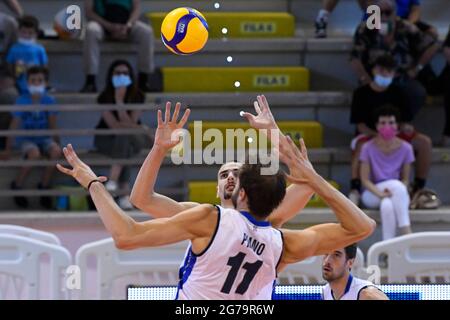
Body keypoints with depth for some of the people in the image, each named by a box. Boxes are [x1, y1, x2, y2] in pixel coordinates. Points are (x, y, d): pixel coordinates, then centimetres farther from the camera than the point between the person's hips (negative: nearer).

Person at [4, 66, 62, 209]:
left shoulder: (49, 101, -1)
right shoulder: (22, 101, -8)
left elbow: (53, 126, 5)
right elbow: (14, 126, -6)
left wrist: (57, 143, 0)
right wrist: (8, 149, -7)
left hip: (44, 139, 3)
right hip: (25, 139, -3)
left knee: (56, 151, -30)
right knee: (34, 154, -36)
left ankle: (44, 186, -9)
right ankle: (17, 186, -13)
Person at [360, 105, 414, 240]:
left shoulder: (405, 148, -1)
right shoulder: (368, 148, -6)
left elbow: (405, 179, 3)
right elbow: (365, 179, -7)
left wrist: (395, 193, -18)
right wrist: (380, 193, -25)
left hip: (397, 194, 1)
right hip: (373, 194, -1)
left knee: (387, 205, -36)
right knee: (396, 185, -34)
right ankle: (407, 235, -37)